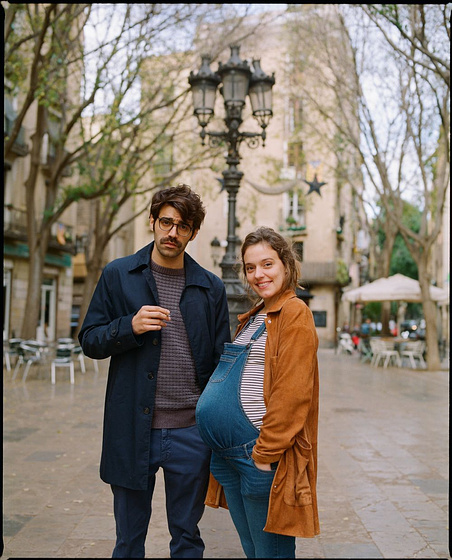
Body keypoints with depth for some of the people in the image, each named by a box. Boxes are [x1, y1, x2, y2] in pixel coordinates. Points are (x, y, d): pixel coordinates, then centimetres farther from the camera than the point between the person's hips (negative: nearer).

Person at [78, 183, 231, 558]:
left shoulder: (211, 287, 6)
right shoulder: (118, 275, 3)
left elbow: (222, 359, 9)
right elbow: (90, 341, 4)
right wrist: (130, 327, -16)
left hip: (190, 431, 1)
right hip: (132, 429, -1)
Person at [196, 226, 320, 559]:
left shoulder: (295, 313, -10)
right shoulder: (253, 319, 17)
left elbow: (292, 393, -18)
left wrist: (266, 453, -19)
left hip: (260, 456, -8)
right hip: (227, 455, 9)